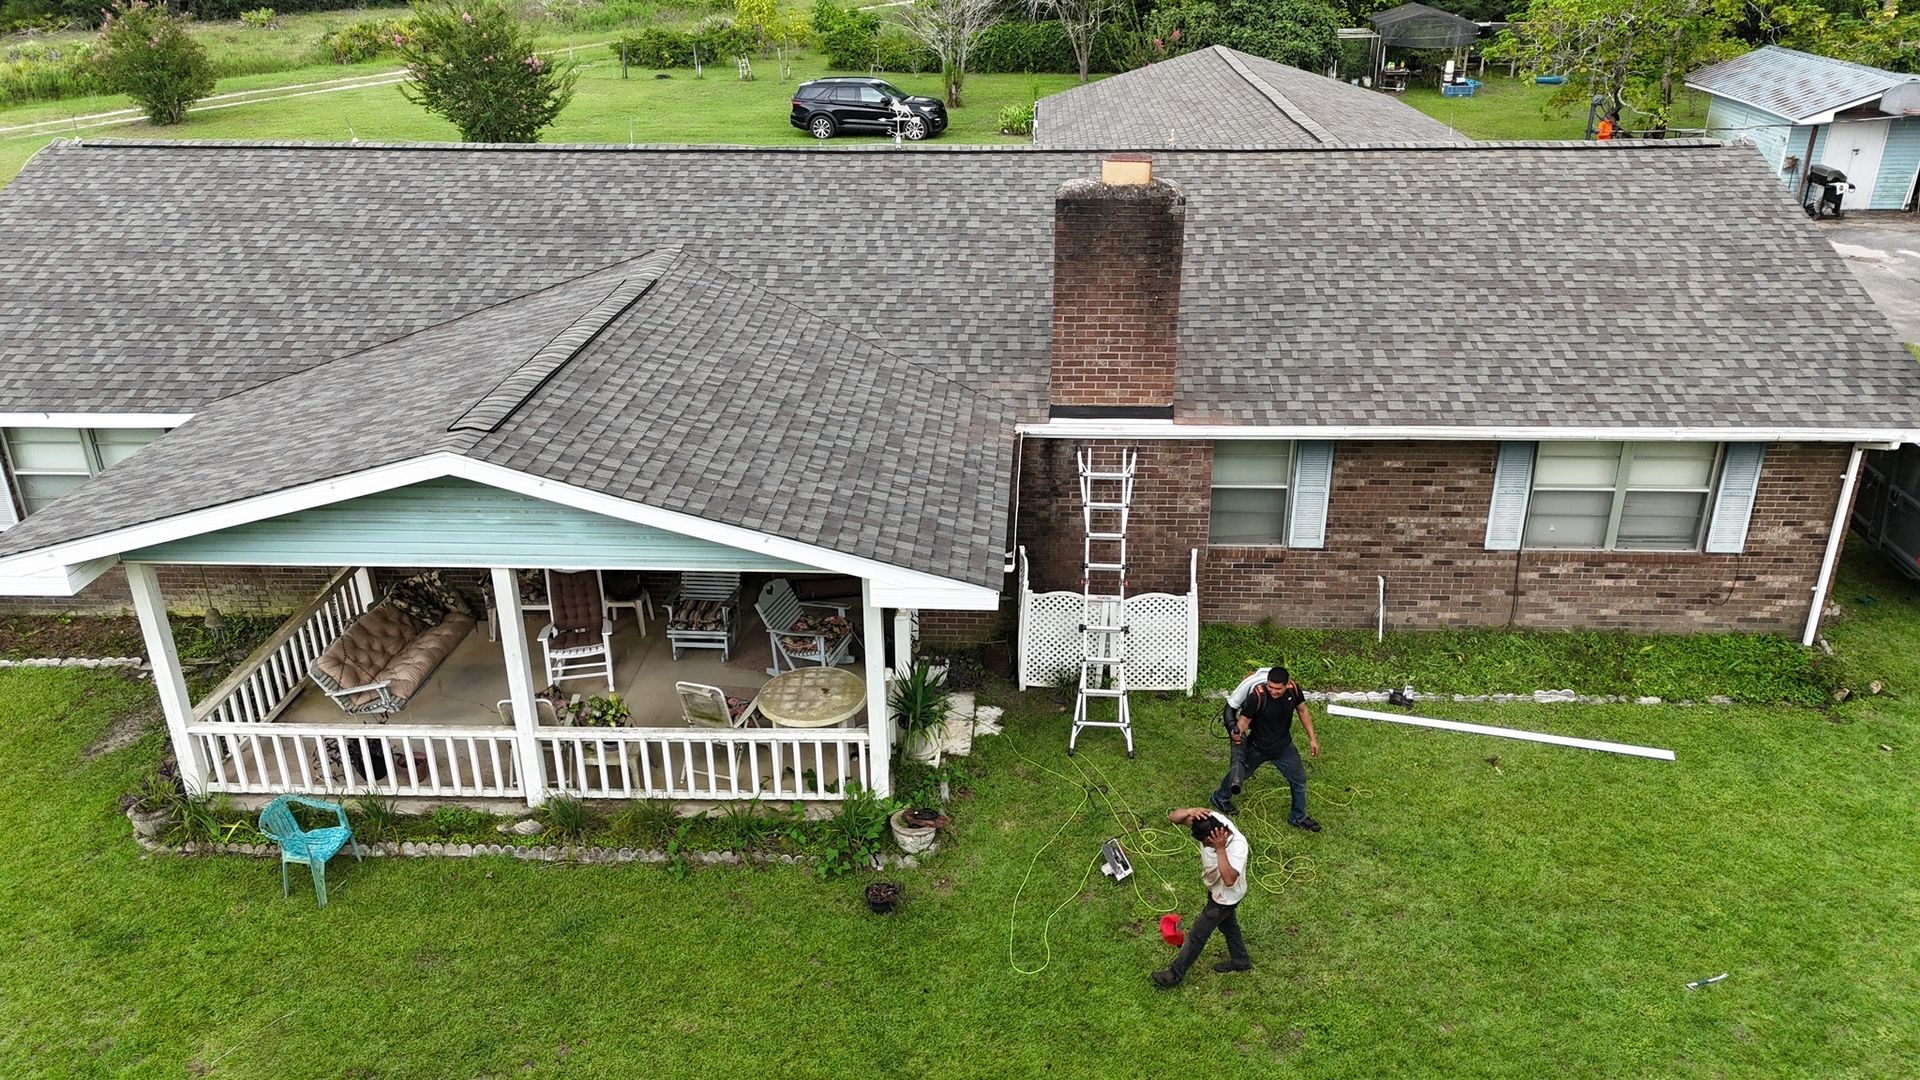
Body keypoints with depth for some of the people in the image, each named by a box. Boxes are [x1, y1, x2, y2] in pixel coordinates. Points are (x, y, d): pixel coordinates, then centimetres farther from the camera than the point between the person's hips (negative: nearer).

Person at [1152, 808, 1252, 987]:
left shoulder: (1238, 846, -42)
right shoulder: (1209, 821, -26)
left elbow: (1229, 880, -50)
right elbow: (1172, 816, -28)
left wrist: (1220, 848, -51)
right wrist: (1190, 812, -48)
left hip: (1226, 897, -7)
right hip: (1217, 889, 7)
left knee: (1198, 934, 10)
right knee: (1227, 925, 30)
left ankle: (1175, 974, 28)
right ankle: (1240, 961, 54)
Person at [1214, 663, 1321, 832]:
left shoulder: (1293, 689, -21)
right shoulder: (1257, 695, -35)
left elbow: (1302, 711, -3)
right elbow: (1244, 719, -27)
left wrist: (1312, 738, 2)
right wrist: (1237, 732, -49)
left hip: (1283, 746, 4)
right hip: (1257, 747, -4)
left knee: (1299, 779, 11)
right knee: (1239, 772, 20)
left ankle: (1298, 818, 35)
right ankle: (1220, 798, 48)